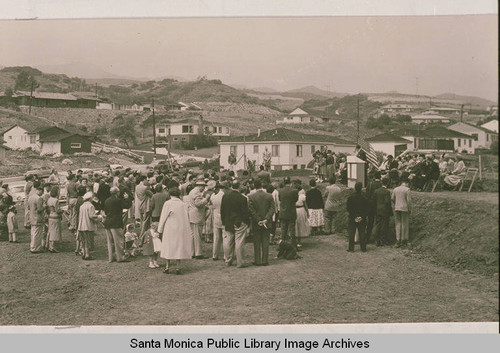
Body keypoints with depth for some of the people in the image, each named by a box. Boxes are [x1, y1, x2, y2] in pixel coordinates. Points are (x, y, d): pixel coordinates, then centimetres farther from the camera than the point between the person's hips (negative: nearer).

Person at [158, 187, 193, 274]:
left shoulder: (167, 204, -8)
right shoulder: (183, 204, -1)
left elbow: (163, 217, -5)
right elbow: (187, 219, 2)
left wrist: (160, 229, 3)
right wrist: (189, 232, 9)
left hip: (169, 229, -2)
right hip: (181, 229, 2)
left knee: (168, 246, 9)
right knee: (179, 246, 8)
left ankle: (167, 266, 11)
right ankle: (178, 266, 6)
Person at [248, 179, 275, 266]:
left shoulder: (251, 197, -9)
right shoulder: (269, 196, -2)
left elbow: (251, 210, -12)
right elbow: (272, 209, -6)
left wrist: (258, 221, -9)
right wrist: (266, 219, -10)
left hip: (256, 224, -1)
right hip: (267, 223, 2)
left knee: (257, 243, 7)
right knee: (265, 242, 8)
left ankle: (257, 261, 10)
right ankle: (265, 260, 10)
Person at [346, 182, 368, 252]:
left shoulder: (350, 198, -8)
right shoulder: (364, 198, -5)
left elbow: (348, 209, -9)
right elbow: (366, 210, -5)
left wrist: (354, 217, -8)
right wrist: (362, 217, -6)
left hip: (352, 219, -1)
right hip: (362, 219, 1)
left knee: (351, 234, 6)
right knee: (362, 234, 8)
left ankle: (351, 248, 8)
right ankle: (363, 248, 11)